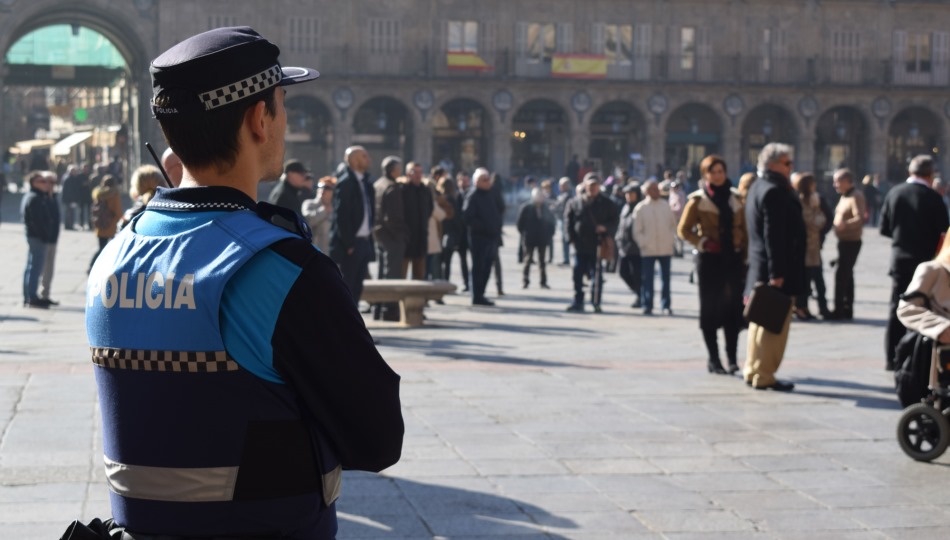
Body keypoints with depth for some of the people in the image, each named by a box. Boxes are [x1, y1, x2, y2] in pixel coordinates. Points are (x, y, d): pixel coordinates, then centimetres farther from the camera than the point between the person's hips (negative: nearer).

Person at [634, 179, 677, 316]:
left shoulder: (666, 206, 7)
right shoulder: (640, 208, 0)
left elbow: (673, 225, 13)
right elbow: (637, 231, 0)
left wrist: (670, 239, -1)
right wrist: (644, 243, -12)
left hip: (665, 248, 2)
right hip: (648, 250, -2)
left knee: (665, 278, 5)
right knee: (647, 279, -2)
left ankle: (666, 305, 10)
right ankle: (647, 306, 4)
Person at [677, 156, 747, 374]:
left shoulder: (735, 198, 9)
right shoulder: (697, 200, -2)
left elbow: (743, 228, 13)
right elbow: (683, 230, -1)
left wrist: (745, 253, 5)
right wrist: (704, 243, -13)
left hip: (733, 258, 3)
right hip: (709, 259, -3)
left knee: (733, 307, 1)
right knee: (710, 309, 2)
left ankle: (732, 357, 8)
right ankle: (713, 359, 9)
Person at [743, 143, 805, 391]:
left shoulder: (758, 187, 16)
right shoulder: (774, 191, -17)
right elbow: (773, 235, -22)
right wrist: (777, 272, -23)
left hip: (759, 268, 11)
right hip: (773, 268, -11)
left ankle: (752, 370, 24)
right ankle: (764, 376, -2)